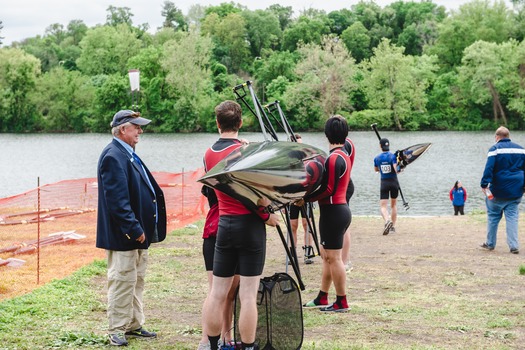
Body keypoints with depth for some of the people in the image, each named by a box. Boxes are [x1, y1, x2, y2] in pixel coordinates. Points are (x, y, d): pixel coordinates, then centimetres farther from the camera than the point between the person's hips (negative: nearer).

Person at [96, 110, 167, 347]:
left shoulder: (129, 155, 15)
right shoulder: (113, 156, -17)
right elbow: (117, 199, -23)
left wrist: (143, 228, 15)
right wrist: (134, 228, -23)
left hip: (137, 232, 10)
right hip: (123, 236, -10)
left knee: (136, 281, 16)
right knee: (122, 281, -3)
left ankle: (134, 326, 26)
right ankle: (117, 330, 6)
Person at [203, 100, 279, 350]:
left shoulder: (209, 154, 8)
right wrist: (268, 215, -4)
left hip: (224, 225, 6)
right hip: (249, 225, -6)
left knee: (217, 292, 9)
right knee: (248, 294, -2)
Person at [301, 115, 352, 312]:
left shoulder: (334, 158, -17)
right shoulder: (344, 155, 13)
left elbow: (328, 189, -21)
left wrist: (305, 198, -16)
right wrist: (309, 195, 10)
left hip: (333, 211, -10)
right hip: (341, 209, 10)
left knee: (333, 258, -3)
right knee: (327, 255, 16)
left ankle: (341, 303, 3)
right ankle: (322, 299, 23)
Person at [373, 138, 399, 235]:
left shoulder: (377, 158, -1)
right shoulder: (393, 156, -9)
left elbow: (376, 169, 16)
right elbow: (396, 170, -19)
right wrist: (399, 168, 2)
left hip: (384, 183, -1)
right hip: (394, 182, 1)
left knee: (383, 206, -4)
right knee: (394, 205, 18)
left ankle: (387, 220, -34)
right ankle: (393, 226, 19)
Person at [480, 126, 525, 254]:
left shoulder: (495, 149, -6)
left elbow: (489, 168, -17)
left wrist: (484, 184, -18)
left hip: (499, 191, -3)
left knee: (493, 216, 11)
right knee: (512, 217, 5)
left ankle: (490, 244, 18)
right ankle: (514, 246, -2)